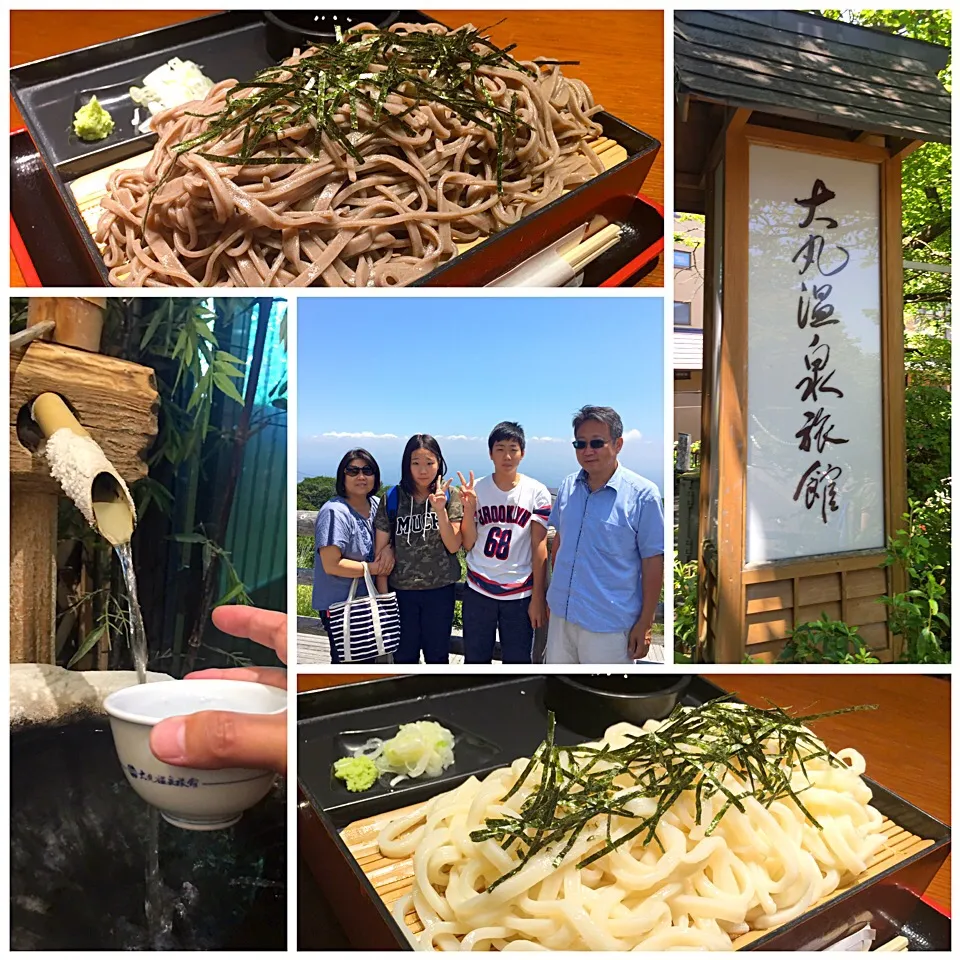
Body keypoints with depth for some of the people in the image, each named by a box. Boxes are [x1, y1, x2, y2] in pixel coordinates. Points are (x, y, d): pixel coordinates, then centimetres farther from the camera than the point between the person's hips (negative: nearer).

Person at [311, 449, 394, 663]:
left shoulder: (376, 504, 1)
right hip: (339, 605, -7)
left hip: (368, 600, 7)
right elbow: (331, 565, -25)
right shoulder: (335, 512, -21)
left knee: (368, 658, 21)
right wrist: (372, 568, -16)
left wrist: (389, 549, -9)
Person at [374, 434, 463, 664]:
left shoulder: (450, 496, -5)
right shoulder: (392, 498, -5)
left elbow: (453, 546, -10)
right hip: (401, 590, 0)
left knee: (437, 654, 14)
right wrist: (383, 595, -2)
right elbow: (381, 551, -2)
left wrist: (440, 510, -23)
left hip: (440, 589, 0)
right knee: (404, 655, 14)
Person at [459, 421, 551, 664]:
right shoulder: (476, 489, -2)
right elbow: (468, 544, -1)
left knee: (517, 662, 8)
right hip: (478, 590, 2)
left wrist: (538, 597, -6)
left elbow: (539, 547, -4)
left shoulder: (537, 492, -6)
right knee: (475, 659, 12)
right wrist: (469, 506, -16)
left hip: (520, 593, -1)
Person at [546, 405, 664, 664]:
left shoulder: (643, 494, -14)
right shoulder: (568, 486, 2)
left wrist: (645, 623, -9)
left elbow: (653, 561, -10)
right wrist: (554, 591, 14)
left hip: (609, 623, -5)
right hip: (561, 615, 5)